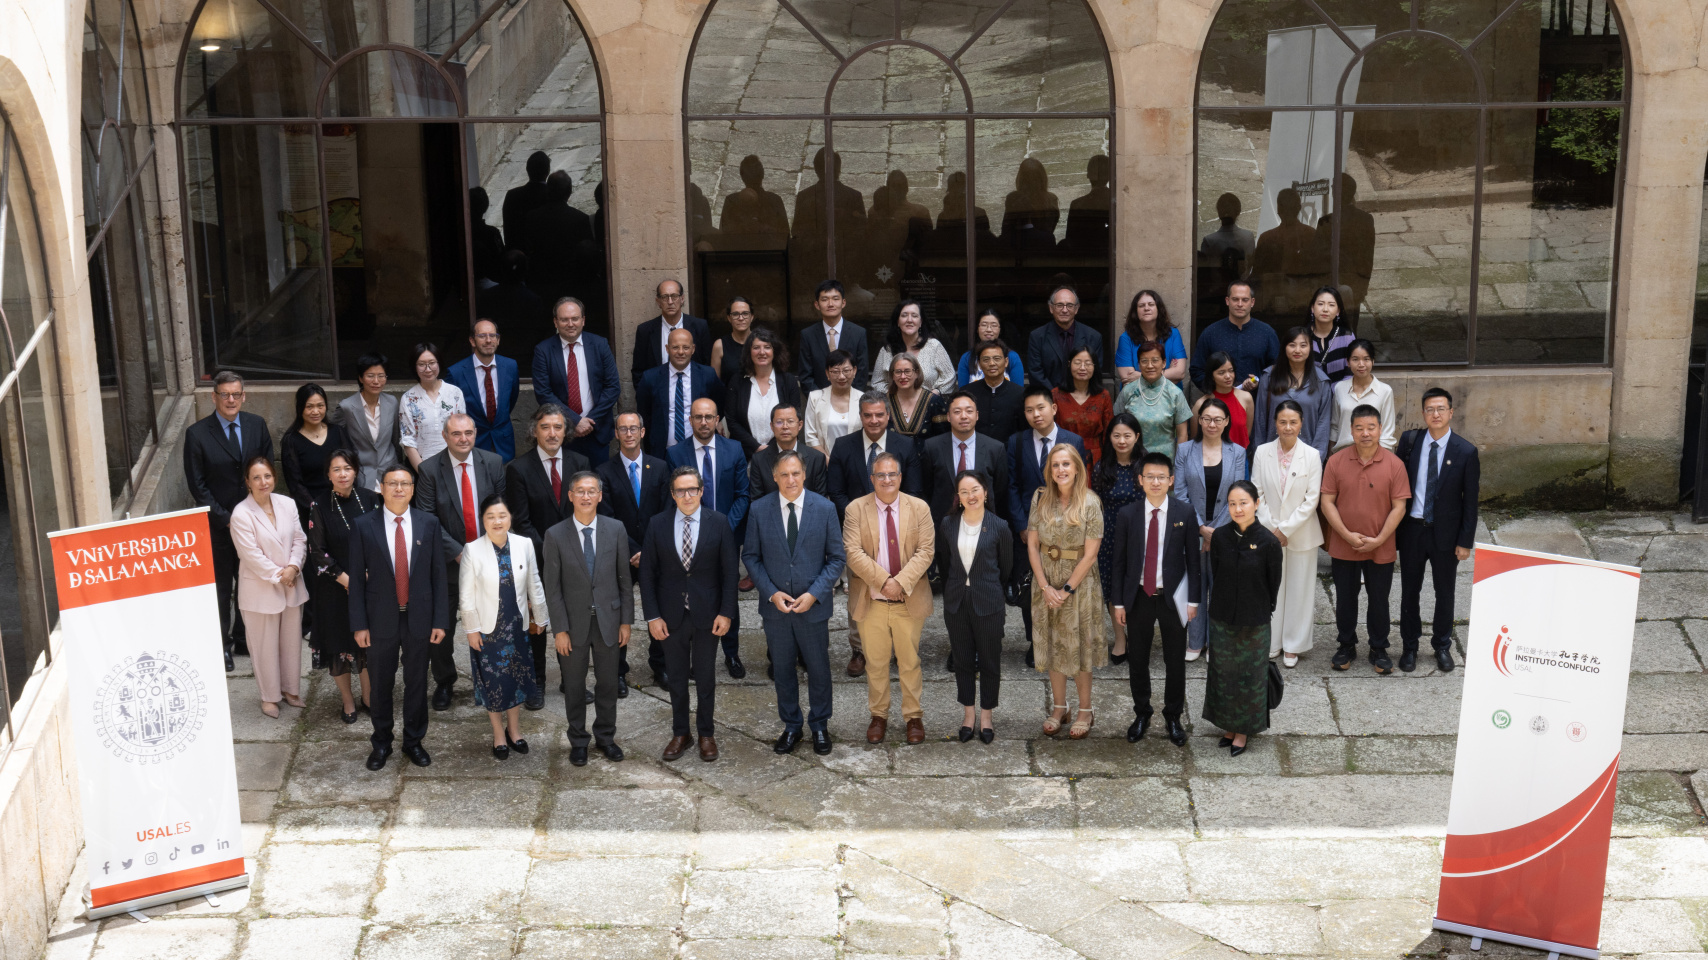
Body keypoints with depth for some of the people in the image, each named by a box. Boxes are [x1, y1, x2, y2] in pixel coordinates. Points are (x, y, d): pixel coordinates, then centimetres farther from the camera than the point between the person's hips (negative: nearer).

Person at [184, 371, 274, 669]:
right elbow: (197, 486, -8)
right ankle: (221, 644, 20)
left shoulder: (257, 425, 0)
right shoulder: (197, 434, -10)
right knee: (221, 587, 8)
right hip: (218, 524, -3)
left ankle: (244, 636, 27)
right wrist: (225, 519, -12)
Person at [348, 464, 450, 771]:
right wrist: (359, 624, -6)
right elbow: (357, 579, -3)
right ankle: (381, 743, 27)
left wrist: (440, 620, -4)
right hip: (381, 618, -1)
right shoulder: (364, 526, -6)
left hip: (419, 617, 1)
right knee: (380, 683, 10)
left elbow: (438, 575, 0)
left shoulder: (428, 524, -3)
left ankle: (414, 741, 27)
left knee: (417, 682, 11)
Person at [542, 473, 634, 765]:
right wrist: (559, 629, -9)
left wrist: (626, 621, 0)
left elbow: (624, 577, 2)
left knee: (608, 684, 12)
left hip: (609, 620, 1)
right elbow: (552, 587, -6)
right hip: (573, 622, -1)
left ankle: (606, 736, 29)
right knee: (574, 686, 10)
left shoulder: (616, 529, -3)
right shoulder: (555, 535, -8)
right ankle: (578, 741, 25)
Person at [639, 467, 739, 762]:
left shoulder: (718, 523, -5)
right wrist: (652, 616, -6)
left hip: (707, 614, -1)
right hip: (671, 615, 1)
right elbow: (647, 573, -1)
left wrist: (726, 613, -8)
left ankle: (706, 734, 24)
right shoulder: (658, 525, -3)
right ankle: (679, 733, 25)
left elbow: (729, 571, -3)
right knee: (676, 678, 12)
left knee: (706, 677, 10)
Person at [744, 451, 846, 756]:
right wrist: (771, 593, -12)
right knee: (782, 669, 13)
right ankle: (791, 727, 29)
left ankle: (820, 725, 30)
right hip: (775, 605, 1)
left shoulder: (824, 509, -8)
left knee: (819, 669, 12)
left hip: (813, 605, -1)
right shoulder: (760, 510, -6)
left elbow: (837, 557, -4)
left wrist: (814, 594, -15)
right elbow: (751, 556, 0)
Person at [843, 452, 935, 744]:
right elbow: (853, 552, -10)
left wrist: (900, 582, -18)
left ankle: (914, 716, 20)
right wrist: (883, 581, -19)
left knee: (910, 662, 8)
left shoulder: (919, 508, 1)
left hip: (910, 599, 0)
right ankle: (879, 715, 22)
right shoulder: (856, 509, -2)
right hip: (871, 600, 0)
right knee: (875, 662, 9)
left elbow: (925, 551, -5)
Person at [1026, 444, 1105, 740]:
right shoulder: (1041, 499, -1)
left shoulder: (1090, 503, -11)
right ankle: (1059, 707, 23)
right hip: (1047, 582, 3)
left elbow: (1090, 554, -12)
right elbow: (1032, 544, 0)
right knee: (1052, 645, 10)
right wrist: (1045, 587, -8)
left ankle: (1085, 710, 16)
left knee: (1078, 646, 4)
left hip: (1079, 581, -3)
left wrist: (1067, 589, -14)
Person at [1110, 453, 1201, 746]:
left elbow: (1193, 558, -1)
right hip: (1138, 597, 1)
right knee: (1137, 660, 11)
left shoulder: (1185, 513, -5)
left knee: (1175, 661, 8)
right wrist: (1119, 602, 0)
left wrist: (1193, 599, -4)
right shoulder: (1127, 515, -4)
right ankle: (1142, 715, 28)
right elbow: (1120, 561, 1)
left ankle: (1173, 718, 23)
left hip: (1173, 597, -1)